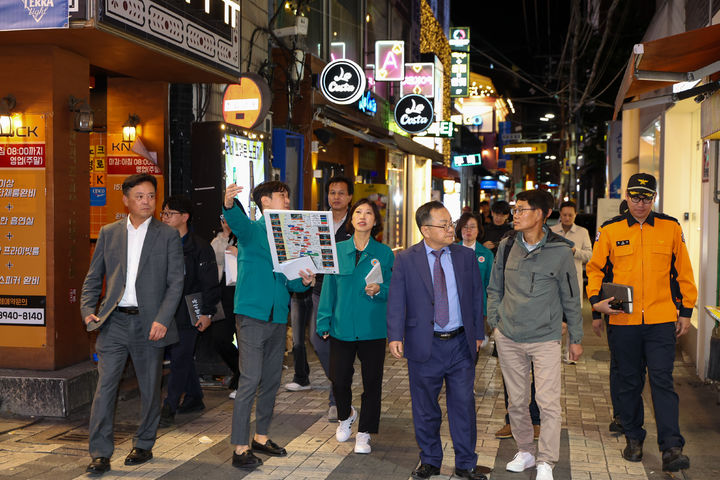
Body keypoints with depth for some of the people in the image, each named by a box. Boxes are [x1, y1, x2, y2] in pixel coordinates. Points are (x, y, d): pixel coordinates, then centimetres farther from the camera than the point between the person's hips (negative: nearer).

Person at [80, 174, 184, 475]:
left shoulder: (168, 235, 2)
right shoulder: (108, 233, 9)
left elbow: (175, 282, -2)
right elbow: (93, 277, 13)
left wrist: (162, 320, -12)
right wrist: (88, 309, -2)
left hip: (149, 322, -1)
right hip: (114, 321, 1)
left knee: (150, 388, 8)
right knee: (105, 385, -4)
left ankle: (144, 445, 25)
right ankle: (100, 453, 2)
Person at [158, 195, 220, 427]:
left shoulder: (200, 247, -7)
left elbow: (210, 283, -7)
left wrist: (207, 312, -11)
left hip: (188, 313, -6)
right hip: (165, 311, 6)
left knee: (179, 358, -6)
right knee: (182, 358, 13)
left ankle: (169, 408, -2)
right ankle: (194, 398, 28)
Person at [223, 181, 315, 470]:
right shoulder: (251, 229, -2)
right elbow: (236, 222, -28)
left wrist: (304, 281, -5)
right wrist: (229, 205, -50)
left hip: (278, 317, 7)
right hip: (252, 315, -6)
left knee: (271, 381, 13)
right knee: (250, 381, -9)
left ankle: (261, 437, 26)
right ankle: (240, 447, -3)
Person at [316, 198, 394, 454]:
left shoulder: (385, 253, 1)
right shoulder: (338, 250, 4)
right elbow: (329, 288, 6)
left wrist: (379, 290, -17)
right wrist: (324, 322, 2)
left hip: (373, 328, -1)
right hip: (342, 326, 1)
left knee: (371, 381, 4)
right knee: (338, 379, 4)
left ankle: (364, 432, 20)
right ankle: (345, 416, 35)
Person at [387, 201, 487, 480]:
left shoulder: (466, 256, 5)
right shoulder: (405, 260, -2)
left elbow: (477, 296, 11)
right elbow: (396, 301, -5)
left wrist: (477, 333, 8)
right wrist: (395, 336, -15)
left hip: (460, 344, 2)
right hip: (424, 346, -1)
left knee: (463, 404, 5)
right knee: (425, 408, 9)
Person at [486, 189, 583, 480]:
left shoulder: (560, 251, -7)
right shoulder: (507, 246, 3)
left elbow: (570, 298, 2)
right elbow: (495, 288, 14)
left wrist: (576, 338, 6)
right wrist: (494, 322, 6)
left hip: (546, 339, -3)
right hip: (508, 338, 4)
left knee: (549, 403, -7)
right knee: (516, 401, 12)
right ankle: (525, 451, 29)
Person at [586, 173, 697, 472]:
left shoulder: (671, 228, 4)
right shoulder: (609, 231, 3)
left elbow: (683, 271, 10)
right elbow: (595, 269, 9)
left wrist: (685, 311, 8)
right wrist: (596, 302, -3)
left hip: (661, 322, -1)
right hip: (622, 322, 1)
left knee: (662, 382, -4)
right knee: (628, 382, 11)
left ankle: (671, 448, -2)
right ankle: (633, 438, 26)